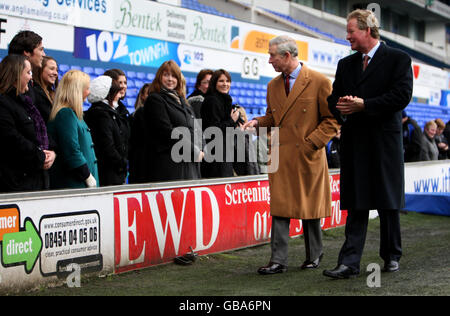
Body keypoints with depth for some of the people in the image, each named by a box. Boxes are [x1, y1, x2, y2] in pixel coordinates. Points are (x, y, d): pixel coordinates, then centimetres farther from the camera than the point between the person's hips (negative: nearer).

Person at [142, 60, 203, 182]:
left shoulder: (180, 100, 22)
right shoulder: (155, 100, -2)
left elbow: (193, 129, 22)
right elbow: (167, 132, -12)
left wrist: (198, 150, 3)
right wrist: (194, 151, -11)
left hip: (188, 164, 8)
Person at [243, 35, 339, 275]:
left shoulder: (319, 82, -5)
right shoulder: (273, 86, 12)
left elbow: (332, 119, -3)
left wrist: (311, 143, -12)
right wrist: (257, 122, 2)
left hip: (308, 157, -4)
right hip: (281, 156, 4)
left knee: (310, 209, 8)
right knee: (279, 209, -1)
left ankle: (314, 256, 24)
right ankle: (278, 260, 1)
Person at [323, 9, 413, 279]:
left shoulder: (398, 59, -1)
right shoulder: (346, 64, 15)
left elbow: (402, 95, -13)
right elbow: (334, 98, 15)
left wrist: (364, 105, -16)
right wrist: (342, 107, -9)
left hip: (385, 141, -4)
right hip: (354, 143, 4)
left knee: (388, 203, 7)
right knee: (356, 205, 1)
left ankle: (392, 256, 23)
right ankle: (350, 263, -2)